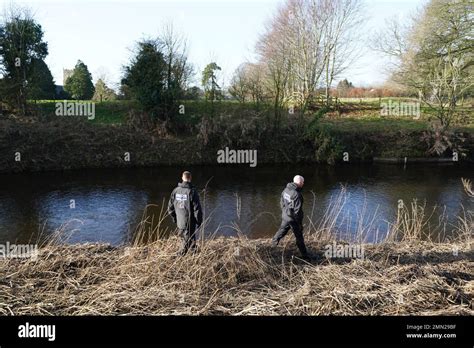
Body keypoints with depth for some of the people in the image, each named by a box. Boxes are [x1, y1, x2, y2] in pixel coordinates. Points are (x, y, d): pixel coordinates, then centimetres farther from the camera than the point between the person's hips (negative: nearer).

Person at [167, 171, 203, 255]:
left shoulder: (176, 191, -1)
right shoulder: (192, 191, -15)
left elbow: (170, 207, 6)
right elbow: (197, 208, -15)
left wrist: (174, 218, 20)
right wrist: (199, 221, -3)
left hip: (179, 222, 5)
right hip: (190, 223, -5)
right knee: (187, 241, 8)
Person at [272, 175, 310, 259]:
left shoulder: (286, 189, -3)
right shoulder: (297, 194, -27)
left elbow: (282, 202, 9)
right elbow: (297, 210, -24)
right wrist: (300, 223, -14)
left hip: (285, 216, 7)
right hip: (293, 218, -7)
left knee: (282, 230, 30)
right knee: (299, 237, 6)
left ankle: (274, 241, 50)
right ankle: (304, 254, 18)